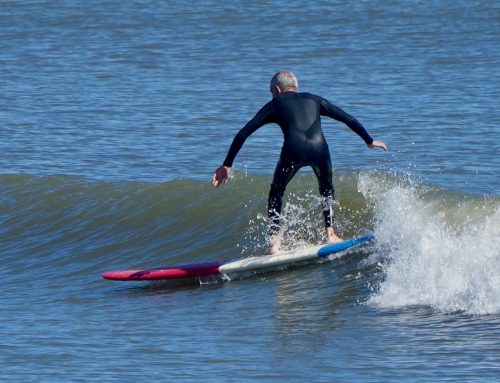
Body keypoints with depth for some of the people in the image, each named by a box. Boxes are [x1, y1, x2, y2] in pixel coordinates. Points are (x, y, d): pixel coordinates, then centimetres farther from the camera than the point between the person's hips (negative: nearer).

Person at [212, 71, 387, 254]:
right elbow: (349, 120, 31)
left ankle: (275, 240, 10)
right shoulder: (314, 100, 32)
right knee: (327, 190, 31)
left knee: (276, 193, 22)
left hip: (294, 150, -2)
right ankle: (330, 232, 17)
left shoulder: (275, 105, 26)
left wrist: (227, 164, 24)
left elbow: (243, 133, 21)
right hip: (319, 148, 2)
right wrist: (369, 141, 42)